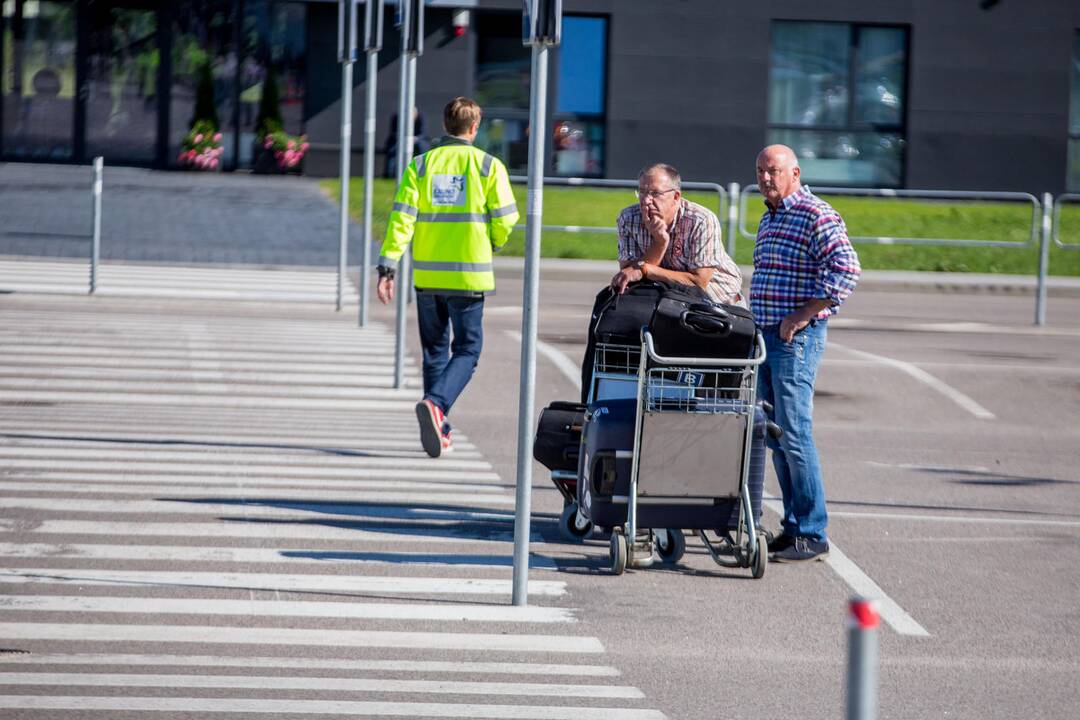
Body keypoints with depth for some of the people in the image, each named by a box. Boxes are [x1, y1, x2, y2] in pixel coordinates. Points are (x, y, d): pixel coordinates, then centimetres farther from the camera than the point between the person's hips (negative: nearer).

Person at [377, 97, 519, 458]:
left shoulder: (420, 165, 2)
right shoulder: (488, 166, -3)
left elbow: (402, 218, -6)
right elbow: (505, 221, -5)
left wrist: (387, 266, -8)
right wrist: (492, 244, 18)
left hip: (427, 275, 3)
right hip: (469, 274, -3)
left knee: (434, 351, 15)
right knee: (466, 350, 4)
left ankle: (438, 430, 15)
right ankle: (436, 403, -22)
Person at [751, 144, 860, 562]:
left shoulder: (816, 216, -11)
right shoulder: (769, 218, 18)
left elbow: (846, 271, -22)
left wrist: (801, 316, -21)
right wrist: (756, 321, 17)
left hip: (797, 337, -9)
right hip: (766, 335, 9)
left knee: (794, 434, -11)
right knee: (775, 436, 10)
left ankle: (812, 535, -8)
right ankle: (793, 526, 15)